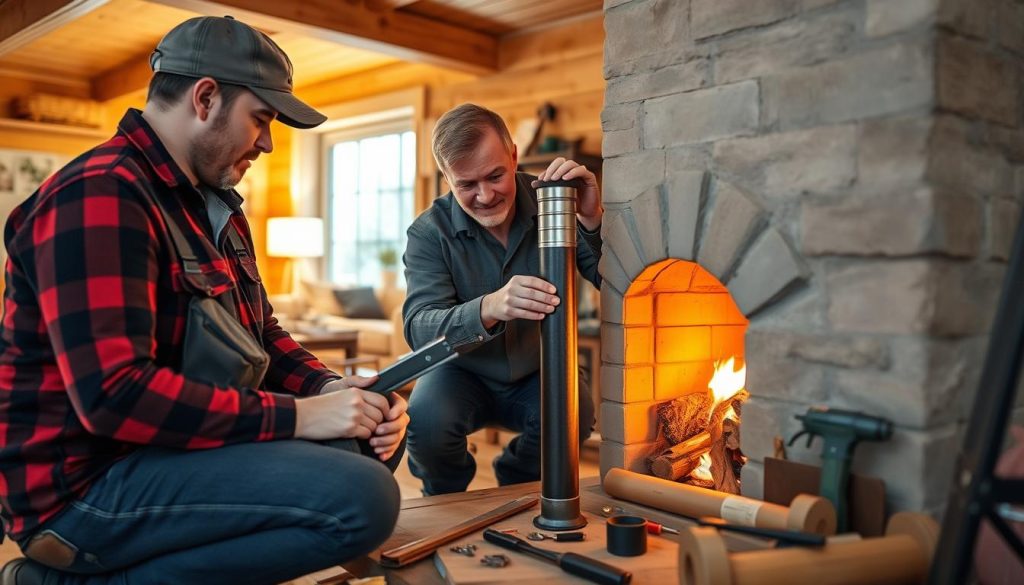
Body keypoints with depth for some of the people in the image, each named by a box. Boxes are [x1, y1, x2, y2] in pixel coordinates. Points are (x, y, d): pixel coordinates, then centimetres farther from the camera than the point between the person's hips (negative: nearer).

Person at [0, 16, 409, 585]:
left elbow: (262, 332, 17)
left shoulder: (214, 205, 15)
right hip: (89, 481, -10)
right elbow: (113, 395, -27)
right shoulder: (101, 194, -17)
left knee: (376, 433, 11)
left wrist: (328, 388, -3)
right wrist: (295, 415, -22)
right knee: (361, 498, -27)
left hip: (178, 444, 10)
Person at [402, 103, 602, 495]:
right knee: (426, 418, -30)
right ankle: (445, 498, 6)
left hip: (538, 375, 1)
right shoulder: (429, 233, -16)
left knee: (575, 412, -29)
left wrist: (594, 220, -38)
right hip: (463, 375, -1)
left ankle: (515, 486, 5)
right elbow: (419, 328, -29)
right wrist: (488, 309, -49)